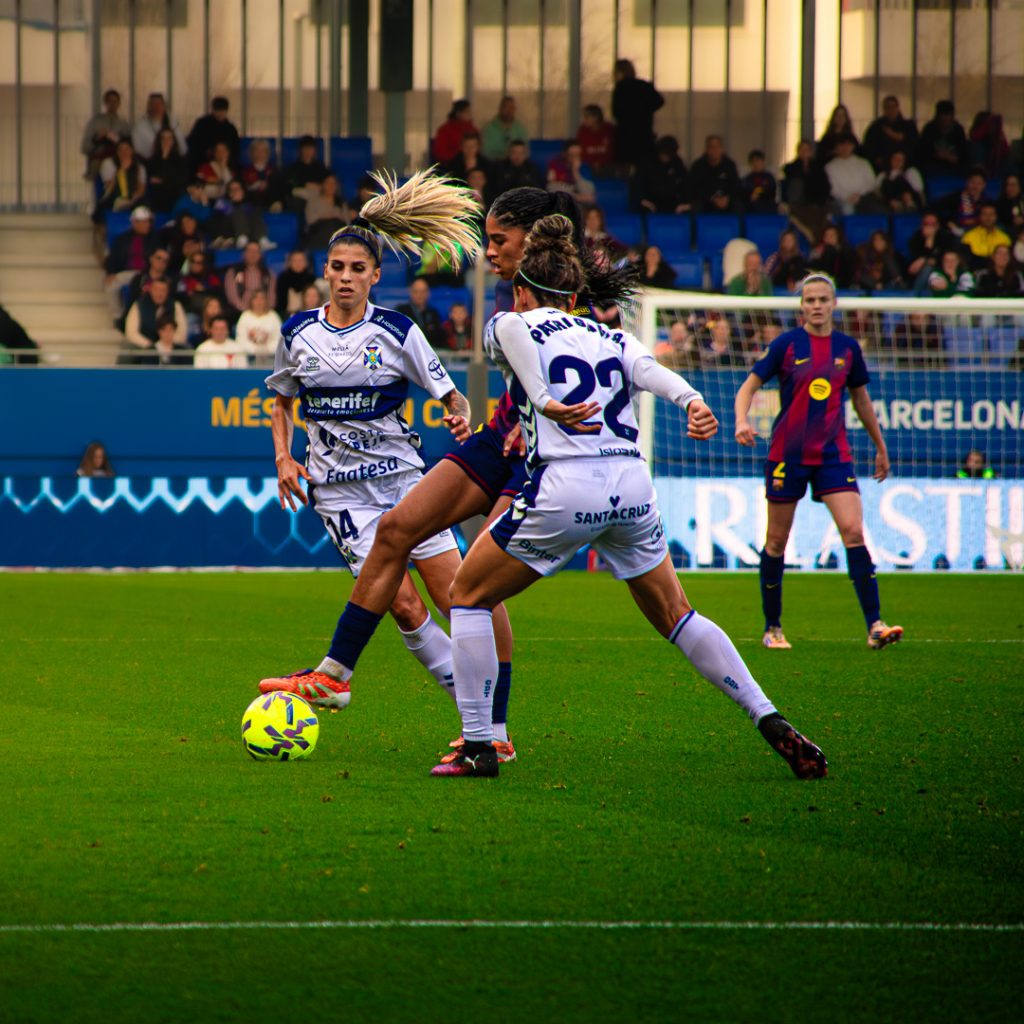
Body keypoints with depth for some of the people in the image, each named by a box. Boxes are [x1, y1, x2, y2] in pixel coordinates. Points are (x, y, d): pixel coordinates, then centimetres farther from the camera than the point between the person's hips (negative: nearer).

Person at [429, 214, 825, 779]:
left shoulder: (510, 325, 11)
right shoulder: (610, 337, 22)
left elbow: (516, 335, -15)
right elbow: (651, 371, 0)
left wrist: (545, 403, -30)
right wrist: (693, 402, -20)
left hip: (564, 488, -5)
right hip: (633, 485, 5)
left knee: (468, 595, 14)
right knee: (674, 615, 22)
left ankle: (478, 746, 7)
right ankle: (773, 725, 12)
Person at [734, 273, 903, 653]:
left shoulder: (847, 348, 5)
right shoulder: (787, 344, -3)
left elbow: (861, 399, 19)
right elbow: (749, 385, -3)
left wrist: (880, 446, 25)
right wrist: (742, 422, -22)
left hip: (833, 454, 2)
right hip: (787, 454, -2)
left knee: (853, 532, -13)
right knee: (777, 541, 5)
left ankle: (874, 625, -16)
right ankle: (772, 628, 19)